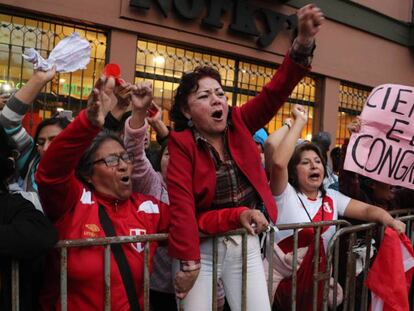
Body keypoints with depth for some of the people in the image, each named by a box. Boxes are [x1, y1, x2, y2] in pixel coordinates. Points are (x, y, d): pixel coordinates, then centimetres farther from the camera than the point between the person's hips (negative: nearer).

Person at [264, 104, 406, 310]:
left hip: (316, 278, 5)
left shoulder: (332, 198, 7)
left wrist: (390, 221, -20)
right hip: (281, 278, -5)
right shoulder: (285, 195, -11)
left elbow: (367, 210, 3)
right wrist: (299, 121, -20)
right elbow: (278, 162, -28)